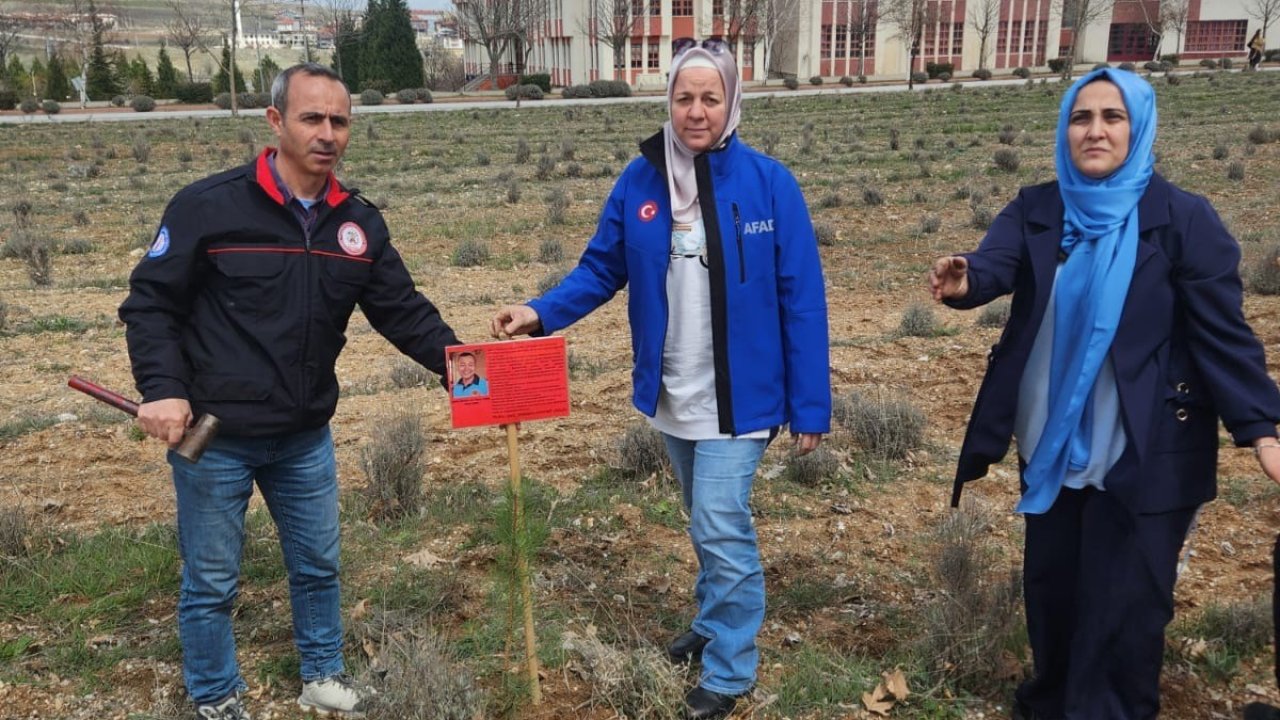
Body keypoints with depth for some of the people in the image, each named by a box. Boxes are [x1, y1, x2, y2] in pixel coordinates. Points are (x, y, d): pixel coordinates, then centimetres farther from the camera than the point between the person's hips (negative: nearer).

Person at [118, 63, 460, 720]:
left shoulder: (359, 223, 1)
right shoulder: (208, 206, -13)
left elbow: (403, 309, -1)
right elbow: (150, 302, -9)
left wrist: (455, 359, -18)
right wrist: (162, 388, -21)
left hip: (306, 438, 5)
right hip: (213, 439, -4)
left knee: (318, 565, 18)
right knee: (211, 580, 11)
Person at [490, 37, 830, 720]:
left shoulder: (769, 183, -13)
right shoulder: (639, 182, -4)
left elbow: (801, 300, -11)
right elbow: (600, 269, 3)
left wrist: (810, 406, -10)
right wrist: (540, 311, -15)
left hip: (738, 396, -4)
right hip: (672, 395, 4)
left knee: (720, 529, -4)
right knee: (709, 525, 21)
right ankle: (713, 622, 43)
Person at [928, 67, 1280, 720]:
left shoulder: (1182, 217, -9)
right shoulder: (1035, 211, 0)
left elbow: (1222, 332, -11)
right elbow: (995, 265, -19)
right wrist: (963, 282, -42)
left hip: (1145, 455, -4)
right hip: (1051, 445, 4)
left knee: (1121, 606, 4)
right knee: (1050, 587, 18)